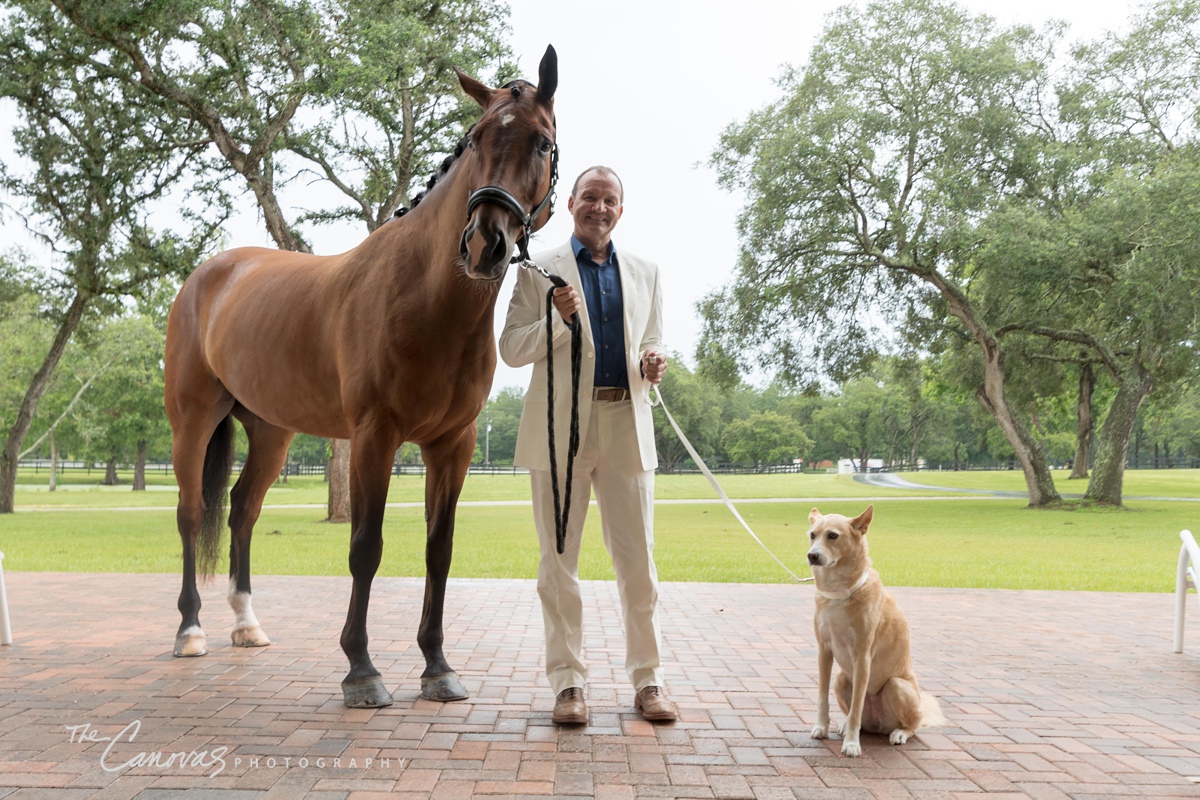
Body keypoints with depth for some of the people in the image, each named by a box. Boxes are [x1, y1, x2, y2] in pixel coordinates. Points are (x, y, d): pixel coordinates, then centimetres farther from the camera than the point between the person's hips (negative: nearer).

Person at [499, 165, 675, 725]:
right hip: (560, 426, -2)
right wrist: (558, 319, -15)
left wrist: (652, 364, -5)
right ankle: (567, 680, 14)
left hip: (627, 424, 2)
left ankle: (647, 678, 15)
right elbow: (511, 349, 2)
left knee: (638, 557, 4)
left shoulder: (644, 273, 15)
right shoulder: (539, 271, 7)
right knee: (559, 558, 3)